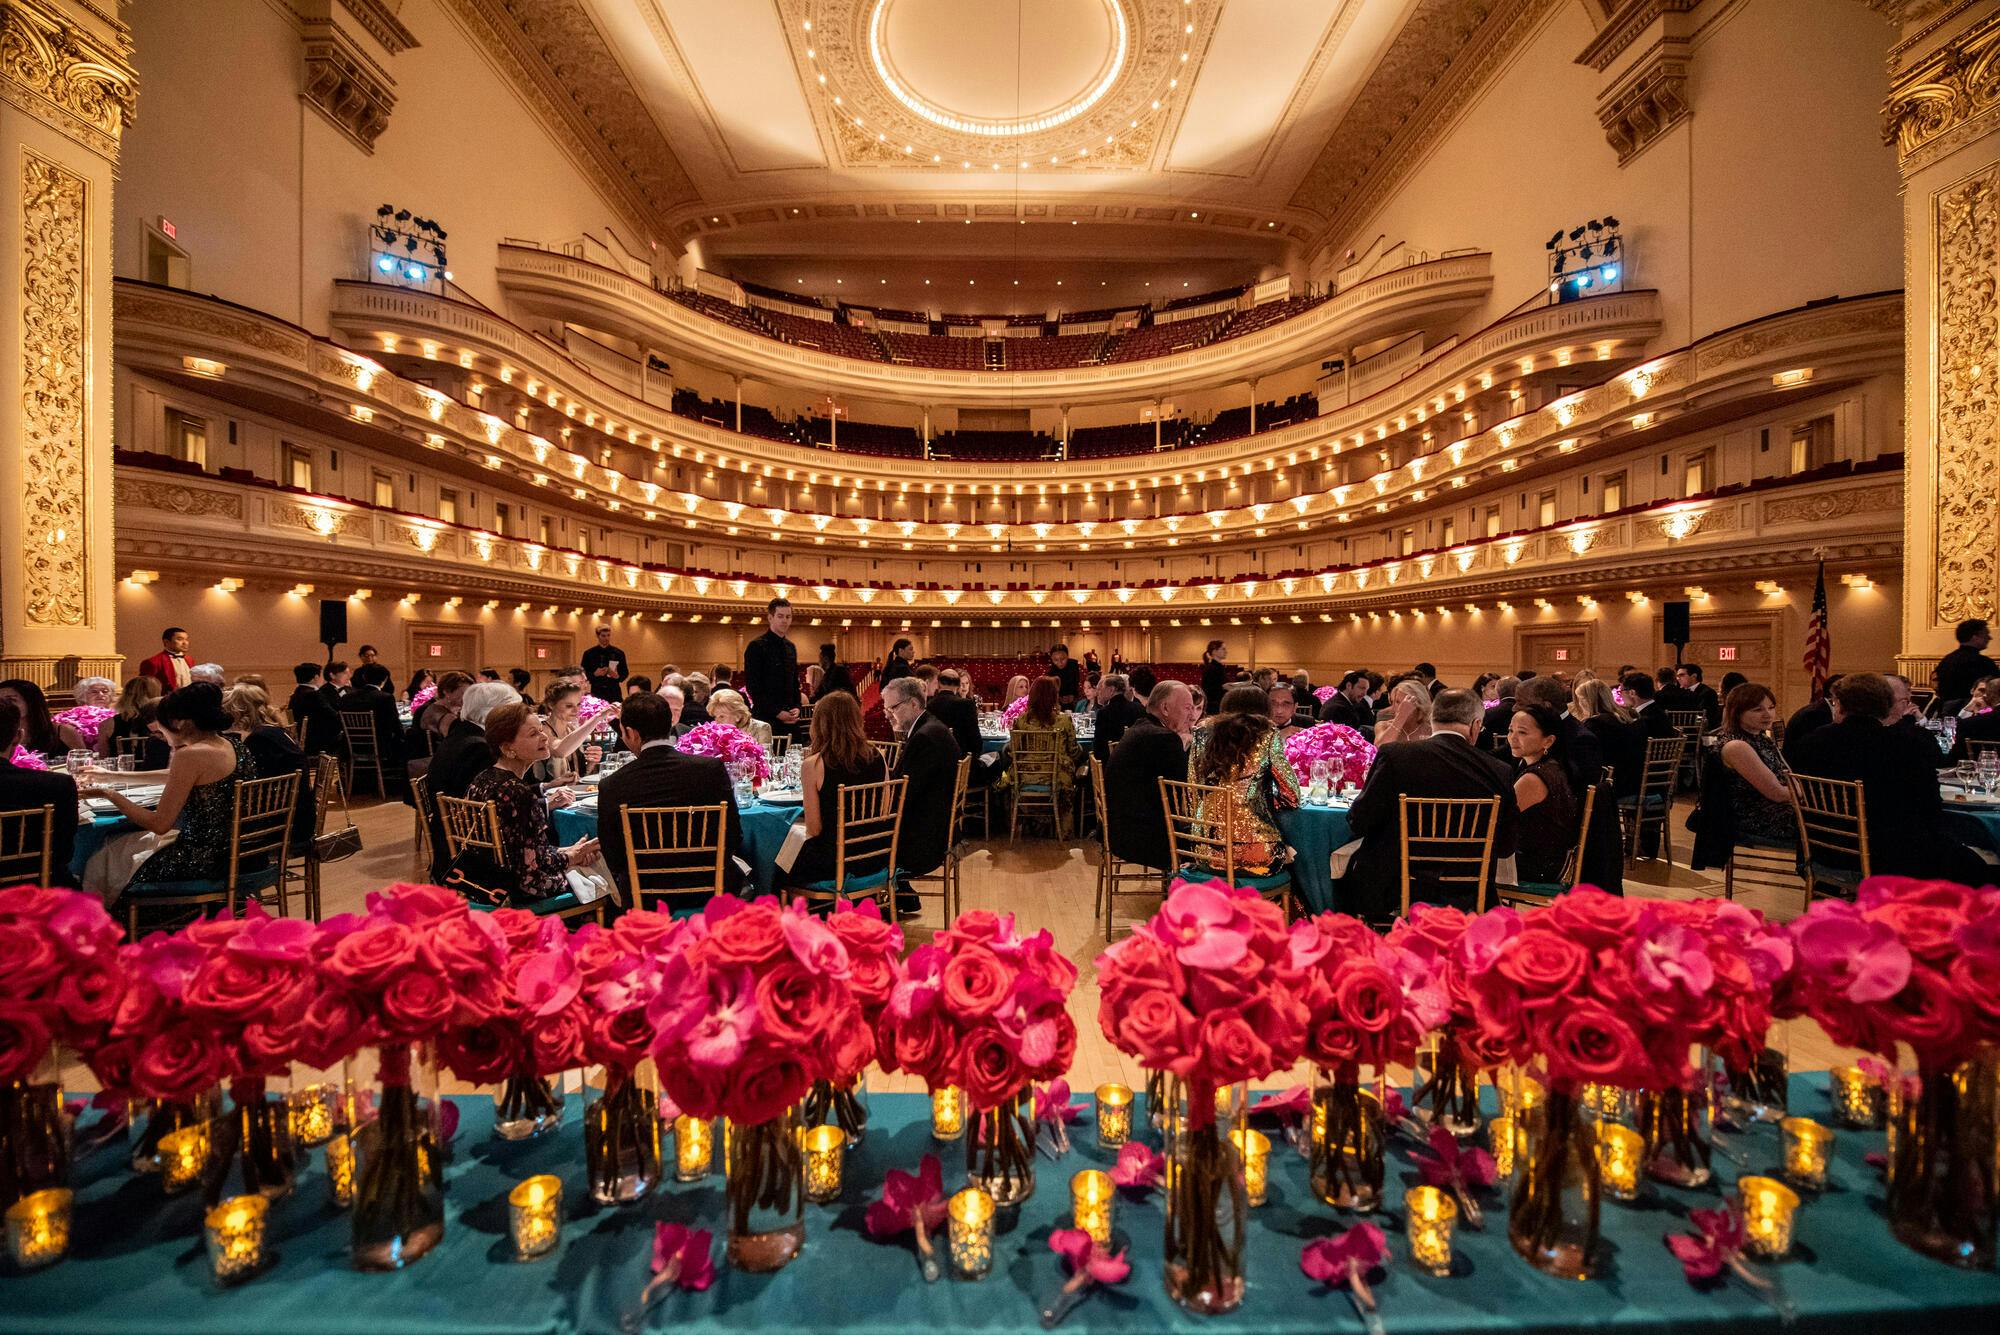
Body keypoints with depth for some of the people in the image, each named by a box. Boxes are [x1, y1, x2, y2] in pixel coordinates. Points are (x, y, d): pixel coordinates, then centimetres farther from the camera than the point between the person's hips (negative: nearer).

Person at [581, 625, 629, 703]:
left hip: (614, 692, 0)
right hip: (596, 692, 0)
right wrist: (594, 674, -13)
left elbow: (625, 673, 10)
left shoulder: (618, 653, 7)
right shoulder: (589, 653, 5)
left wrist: (618, 676, -11)